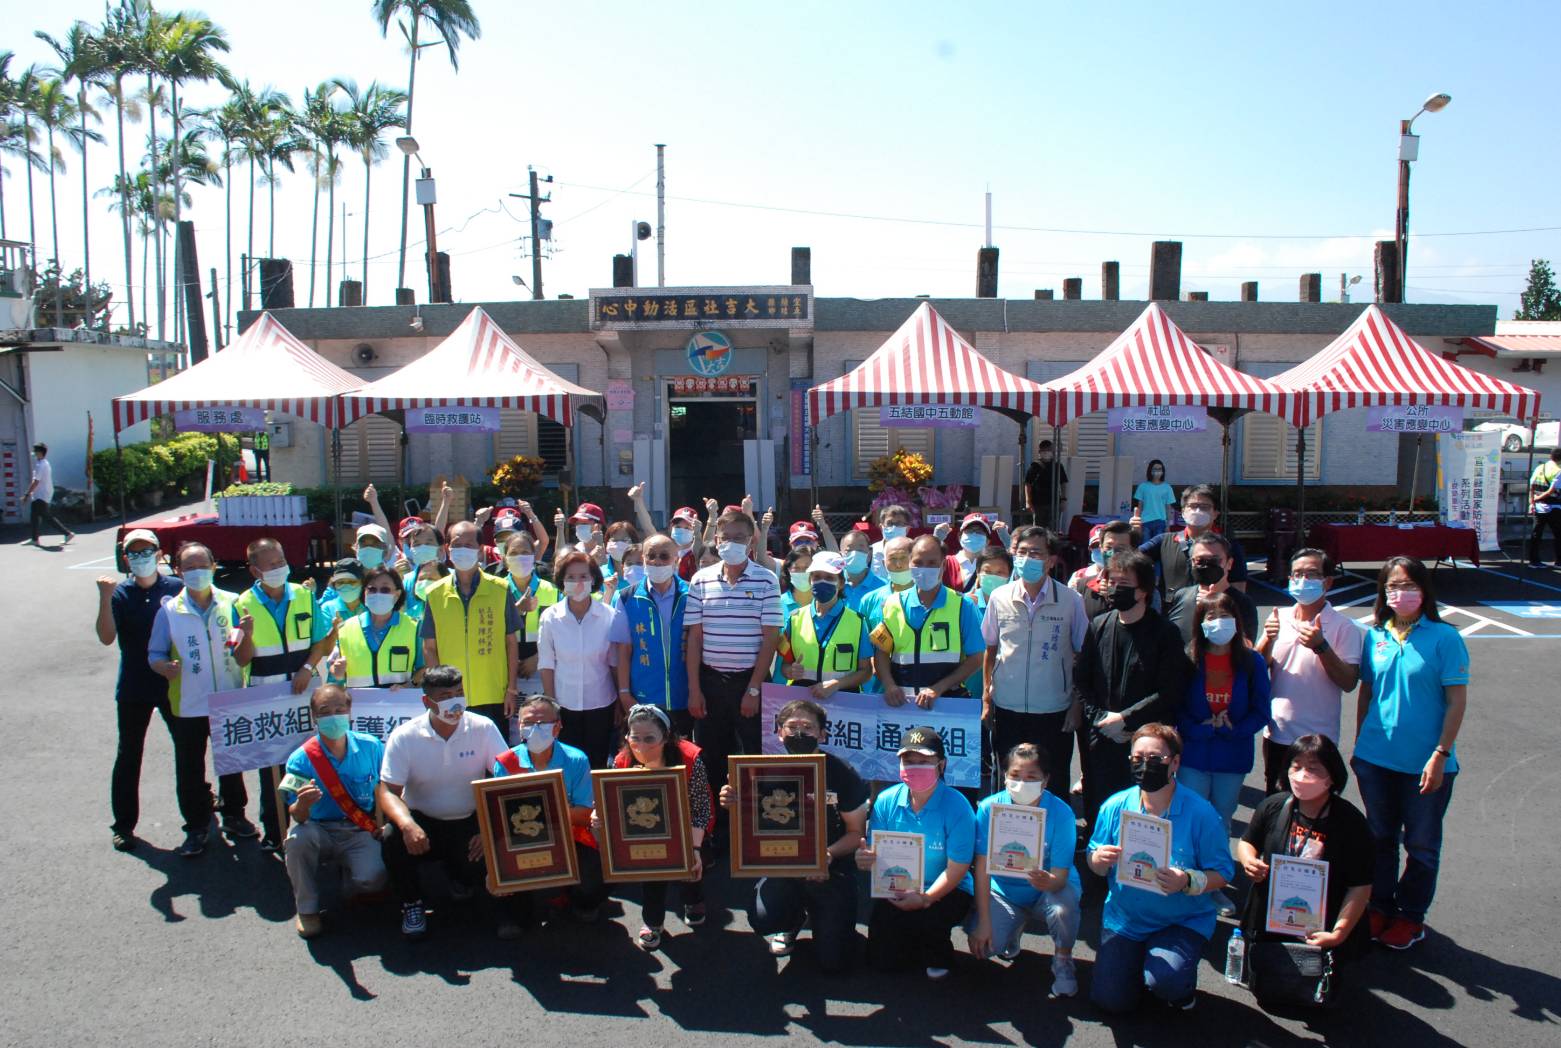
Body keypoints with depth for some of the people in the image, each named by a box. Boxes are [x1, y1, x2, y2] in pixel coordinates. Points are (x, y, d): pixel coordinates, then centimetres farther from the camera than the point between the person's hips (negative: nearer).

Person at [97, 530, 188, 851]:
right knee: (129, 755, 8)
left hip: (175, 685, 0)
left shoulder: (177, 589, -3)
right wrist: (105, 599, -25)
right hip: (133, 689, 0)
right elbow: (106, 638, -14)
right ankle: (123, 824, 19)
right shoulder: (120, 593, -4)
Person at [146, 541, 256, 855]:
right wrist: (166, 667, -22)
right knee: (190, 771, 8)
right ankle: (197, 827, 24)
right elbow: (155, 655, 0)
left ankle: (234, 816, 34)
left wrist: (247, 636, -24)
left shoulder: (231, 604, -4)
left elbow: (242, 658, -3)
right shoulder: (169, 611, -5)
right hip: (188, 706, -1)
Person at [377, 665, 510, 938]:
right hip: (423, 822, -1)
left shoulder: (483, 728, -9)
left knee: (488, 858, -25)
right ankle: (411, 904, -2)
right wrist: (407, 824, -37)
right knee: (393, 839, -30)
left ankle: (459, 874, 16)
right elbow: (387, 791, -14)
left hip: (470, 823, 1)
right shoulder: (404, 736, -10)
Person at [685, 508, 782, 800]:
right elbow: (694, 638, 4)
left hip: (750, 680, -2)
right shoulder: (701, 580, 3)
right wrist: (694, 689, 0)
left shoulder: (766, 581, -3)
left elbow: (770, 638, -5)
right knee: (710, 758, 9)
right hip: (710, 680, 2)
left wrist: (754, 689, -9)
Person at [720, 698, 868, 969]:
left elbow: (856, 833, -3)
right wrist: (735, 806, -21)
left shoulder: (842, 774, -10)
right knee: (762, 918, -28)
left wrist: (829, 854, -24)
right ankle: (795, 917, 12)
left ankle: (816, 914, 26)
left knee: (833, 962, -10)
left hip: (831, 870, -1)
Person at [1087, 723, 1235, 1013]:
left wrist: (1188, 882, -32)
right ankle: (1140, 961, 31)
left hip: (1182, 921, -3)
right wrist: (1099, 859, -23)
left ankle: (1185, 985, 10)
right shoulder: (1115, 806, -7)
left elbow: (1223, 873, -13)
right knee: (1110, 1000, -2)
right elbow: (1095, 864, 1)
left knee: (1164, 981, -29)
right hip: (1124, 919, 3)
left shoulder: (1200, 812, -16)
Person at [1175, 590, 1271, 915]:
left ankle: (1216, 886, 26)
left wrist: (1232, 729, -17)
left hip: (1234, 757, 1)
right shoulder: (1188, 660, -6)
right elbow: (1175, 709, -4)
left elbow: (1261, 712, -2)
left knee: (1222, 822, 13)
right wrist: (1201, 729, -19)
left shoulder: (1252, 662, -4)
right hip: (1194, 754, -1)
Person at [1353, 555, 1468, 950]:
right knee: (1380, 838, 17)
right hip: (1375, 758, 4)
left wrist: (1440, 754, -15)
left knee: (1421, 844, 12)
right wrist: (1359, 744, 10)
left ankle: (1410, 916, 28)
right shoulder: (1374, 636, 2)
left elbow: (1457, 701, -10)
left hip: (1424, 763, -4)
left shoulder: (1444, 638, -10)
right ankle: (1379, 908, 32)